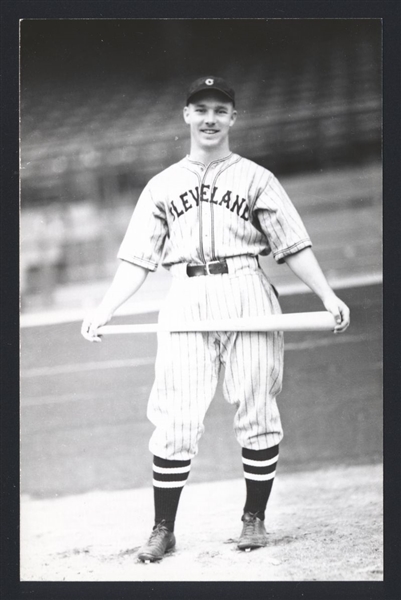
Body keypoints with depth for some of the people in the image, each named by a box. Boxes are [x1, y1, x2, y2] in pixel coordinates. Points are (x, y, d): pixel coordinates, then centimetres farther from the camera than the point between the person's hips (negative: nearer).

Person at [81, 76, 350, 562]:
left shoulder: (255, 179, 10)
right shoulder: (162, 185, 15)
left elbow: (294, 245, 5)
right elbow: (137, 259, 12)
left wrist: (327, 296, -5)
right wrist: (104, 310, 2)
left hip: (246, 295, -1)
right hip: (186, 302, 1)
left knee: (255, 412, -1)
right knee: (175, 419, -5)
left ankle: (254, 518, 13)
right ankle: (163, 530, 2)